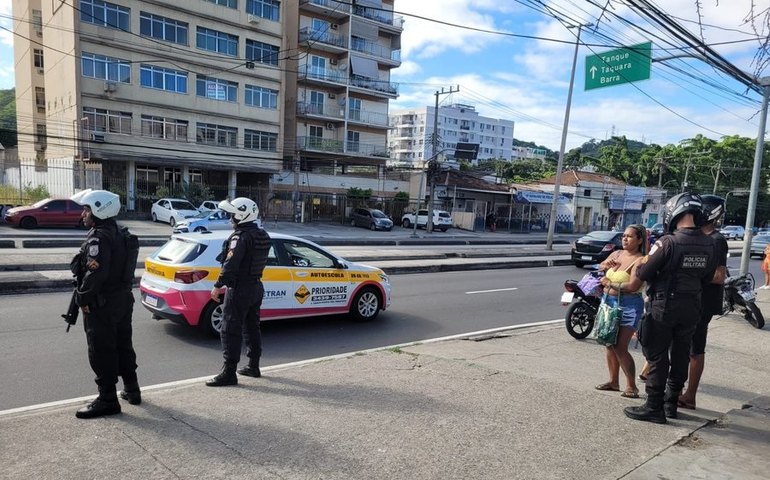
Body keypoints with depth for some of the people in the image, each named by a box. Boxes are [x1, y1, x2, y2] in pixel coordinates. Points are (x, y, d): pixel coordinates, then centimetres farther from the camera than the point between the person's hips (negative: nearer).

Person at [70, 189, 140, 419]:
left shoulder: (98, 237, -18)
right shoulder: (118, 234, 12)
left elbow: (95, 273, -26)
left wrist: (82, 297, -16)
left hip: (102, 305, -10)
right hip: (123, 299, 10)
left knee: (101, 352, -1)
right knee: (123, 346, 18)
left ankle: (107, 400, 5)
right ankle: (131, 389, 29)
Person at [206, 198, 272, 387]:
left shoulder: (241, 237, -19)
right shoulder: (263, 235, 9)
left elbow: (230, 265, -23)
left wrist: (217, 286, -18)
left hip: (239, 289, -9)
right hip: (256, 287, 9)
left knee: (230, 331, -4)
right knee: (252, 328, 17)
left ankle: (229, 373, -2)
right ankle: (253, 366, 26)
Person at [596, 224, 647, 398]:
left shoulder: (640, 260, -11)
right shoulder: (616, 254, 11)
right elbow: (601, 267, 10)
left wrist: (610, 283, -16)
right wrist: (606, 265, -11)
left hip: (629, 306, -7)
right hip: (609, 302, 7)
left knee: (620, 347, -8)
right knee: (609, 344, 12)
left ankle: (631, 385, 6)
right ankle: (613, 381, 24)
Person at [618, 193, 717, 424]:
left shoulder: (668, 242, -19)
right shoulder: (709, 244, 0)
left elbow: (641, 275, -14)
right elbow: (707, 277, 9)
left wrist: (623, 286, 3)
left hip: (664, 307, -6)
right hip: (692, 307, 6)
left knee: (658, 356, 2)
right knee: (680, 355, 16)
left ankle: (654, 407, 7)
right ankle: (671, 403, 27)